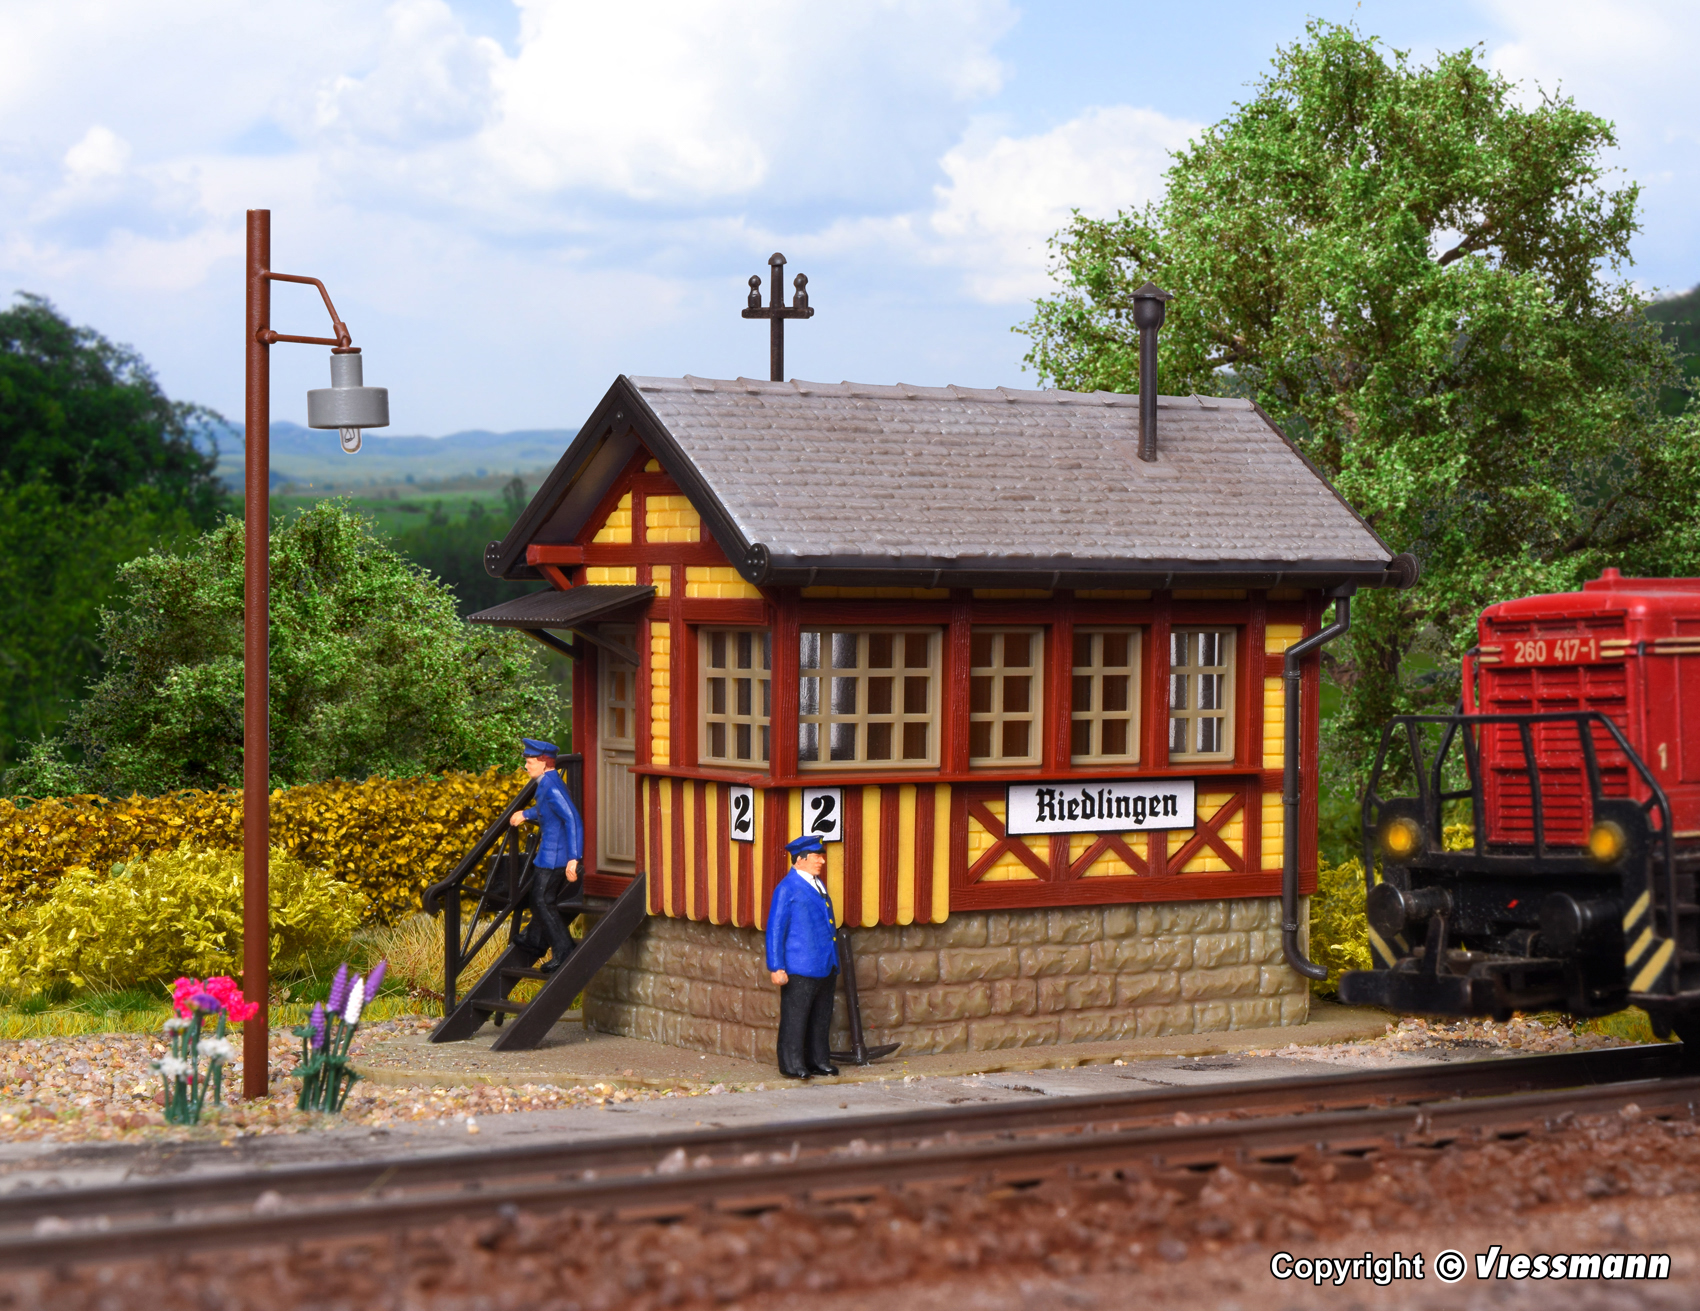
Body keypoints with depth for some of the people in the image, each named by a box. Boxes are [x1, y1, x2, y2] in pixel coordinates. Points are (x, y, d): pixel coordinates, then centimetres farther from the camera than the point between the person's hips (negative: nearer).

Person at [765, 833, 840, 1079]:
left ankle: (818, 1060, 22)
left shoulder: (818, 886, 16)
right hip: (800, 969, -8)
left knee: (821, 1018, 13)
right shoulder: (787, 888, -9)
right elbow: (775, 929, -10)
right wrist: (776, 967, -14)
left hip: (826, 966, 8)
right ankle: (791, 1064, 3)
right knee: (795, 1017, -3)